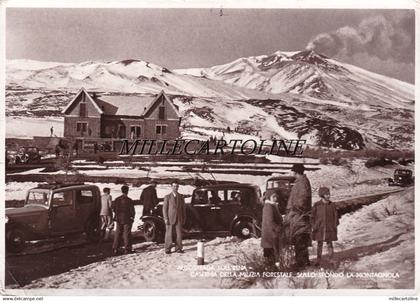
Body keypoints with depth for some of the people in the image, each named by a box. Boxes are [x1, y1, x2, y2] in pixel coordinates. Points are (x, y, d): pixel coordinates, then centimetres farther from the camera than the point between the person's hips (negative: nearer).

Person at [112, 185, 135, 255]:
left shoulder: (117, 199, 1)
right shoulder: (129, 200, -14)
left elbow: (113, 208, 9)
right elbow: (132, 210, -11)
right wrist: (132, 217, 5)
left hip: (119, 219, 4)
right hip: (127, 219, -4)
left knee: (118, 234, 12)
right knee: (127, 234, 3)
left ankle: (115, 248, 10)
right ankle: (127, 248, 3)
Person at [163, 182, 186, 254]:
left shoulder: (181, 197, 9)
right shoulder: (167, 197, 0)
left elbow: (183, 208, 11)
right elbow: (165, 208, -2)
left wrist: (184, 218, 7)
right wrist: (165, 218, -10)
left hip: (179, 218, 3)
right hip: (170, 218, -3)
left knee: (179, 234, 0)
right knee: (169, 234, -1)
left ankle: (178, 248, 9)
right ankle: (167, 249, 7)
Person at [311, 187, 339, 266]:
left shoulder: (332, 205, -2)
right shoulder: (316, 205, -3)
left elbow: (335, 216, 5)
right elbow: (312, 216, 4)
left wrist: (335, 226, -1)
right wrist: (313, 226, -2)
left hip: (330, 229, 0)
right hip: (319, 228, 0)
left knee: (329, 244, 4)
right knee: (319, 244, 7)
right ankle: (318, 260, 16)